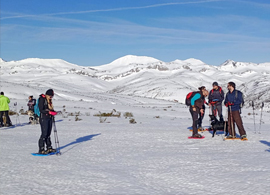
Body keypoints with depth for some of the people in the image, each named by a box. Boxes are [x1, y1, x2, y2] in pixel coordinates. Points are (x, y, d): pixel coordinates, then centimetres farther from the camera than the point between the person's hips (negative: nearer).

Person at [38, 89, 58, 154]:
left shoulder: (49, 100, 14)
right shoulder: (41, 99, -10)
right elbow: (41, 110, -16)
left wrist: (53, 112, 1)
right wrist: (49, 112, -25)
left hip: (50, 118, 8)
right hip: (43, 118, -8)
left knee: (48, 133, 11)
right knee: (44, 133, -8)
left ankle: (49, 147, 17)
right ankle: (41, 149, -3)